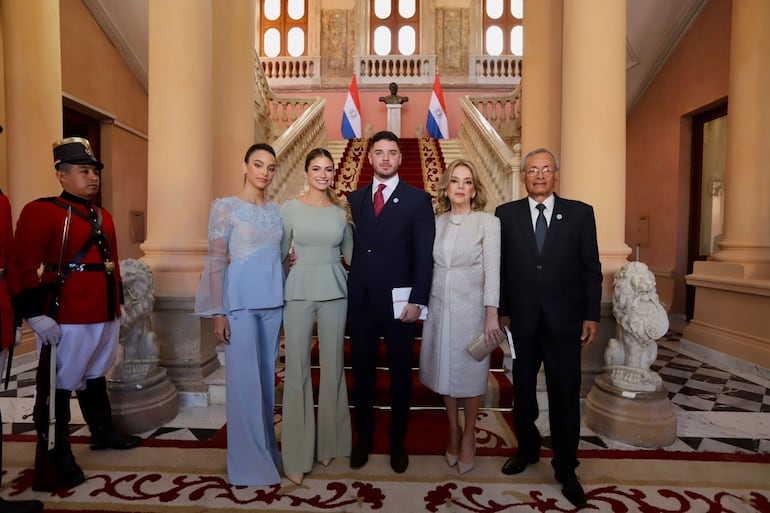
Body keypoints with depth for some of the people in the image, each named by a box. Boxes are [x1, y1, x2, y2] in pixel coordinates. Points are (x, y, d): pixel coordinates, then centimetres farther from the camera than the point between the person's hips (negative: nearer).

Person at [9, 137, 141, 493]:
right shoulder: (40, 211, -9)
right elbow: (23, 267, -14)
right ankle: (55, 461, 18)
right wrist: (35, 315, -19)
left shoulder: (104, 217, 14)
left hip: (104, 318, 8)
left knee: (95, 377, 22)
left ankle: (103, 433, 37)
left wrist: (116, 308, 18)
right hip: (65, 321, -7)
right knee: (57, 389, 5)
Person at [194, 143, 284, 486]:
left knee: (267, 375, 14)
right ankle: (249, 460, 19)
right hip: (241, 300, -5)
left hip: (273, 301, 5)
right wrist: (218, 312, -12)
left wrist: (286, 297, 11)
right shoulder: (225, 207, -4)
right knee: (245, 378, 2)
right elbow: (216, 261, -7)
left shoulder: (275, 210, 11)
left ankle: (267, 448, 31)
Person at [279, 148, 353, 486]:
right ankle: (297, 454, 18)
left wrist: (352, 217, 1)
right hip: (299, 290, -2)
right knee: (297, 369, 2)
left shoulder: (343, 209, 6)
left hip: (334, 290, 2)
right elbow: (280, 252, 5)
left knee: (333, 366, 10)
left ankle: (329, 443, 29)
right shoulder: (291, 207, 1)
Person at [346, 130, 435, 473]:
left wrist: (417, 301, -13)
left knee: (400, 375, 13)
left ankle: (397, 441, 33)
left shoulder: (418, 200, -1)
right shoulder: (354, 198, 9)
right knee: (362, 373, 14)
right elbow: (351, 248, 6)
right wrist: (349, 291, -2)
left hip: (398, 303, -2)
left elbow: (424, 255, -6)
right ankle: (363, 438, 35)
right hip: (360, 301, 3)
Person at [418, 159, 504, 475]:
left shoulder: (488, 222, -5)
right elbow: (428, 265, 6)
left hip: (471, 307, -3)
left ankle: (468, 435, 30)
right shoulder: (436, 223, 6)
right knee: (444, 369, 13)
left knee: (470, 372, 8)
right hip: (439, 306, 4)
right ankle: (453, 430, 33)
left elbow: (492, 270, -10)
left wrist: (492, 315, -16)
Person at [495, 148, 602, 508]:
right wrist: (502, 311, -2)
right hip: (521, 320, 1)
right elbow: (500, 266, 0)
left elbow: (591, 268, 1)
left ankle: (566, 469, 28)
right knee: (522, 391, 16)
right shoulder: (506, 214, 2)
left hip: (564, 321, 0)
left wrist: (591, 315, -3)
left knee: (565, 397, 9)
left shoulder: (580, 213, 1)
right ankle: (527, 449, 39)